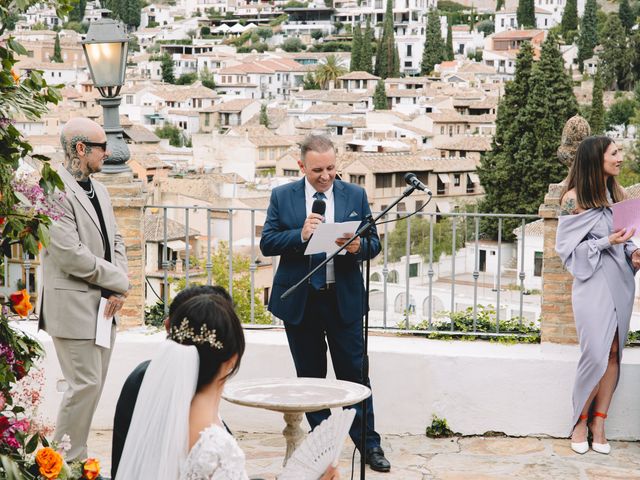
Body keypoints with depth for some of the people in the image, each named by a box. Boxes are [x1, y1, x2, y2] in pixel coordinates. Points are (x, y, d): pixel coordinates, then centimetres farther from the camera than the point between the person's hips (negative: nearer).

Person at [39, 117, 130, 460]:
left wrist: (117, 290, -2)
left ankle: (76, 459, 22)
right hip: (74, 306, -9)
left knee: (94, 384, 12)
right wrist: (119, 281, -11)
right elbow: (69, 255, -21)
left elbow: (115, 241, 15)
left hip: (104, 305, 9)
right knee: (85, 384, -7)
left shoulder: (99, 190, 14)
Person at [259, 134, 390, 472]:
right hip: (299, 300, 1)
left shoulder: (355, 195, 3)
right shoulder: (282, 197, 1)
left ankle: (368, 444, 10)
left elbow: (374, 244, 3)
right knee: (310, 376, 10)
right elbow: (266, 244, -3)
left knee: (354, 372, 1)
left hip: (344, 298, 0)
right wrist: (300, 235, -20)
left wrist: (358, 246, -21)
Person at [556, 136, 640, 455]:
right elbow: (567, 247, -7)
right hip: (593, 282, -6)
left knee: (613, 353, 3)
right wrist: (605, 243, -17)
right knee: (596, 355, -10)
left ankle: (599, 423, 10)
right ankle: (580, 422, 8)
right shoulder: (574, 198, -6)